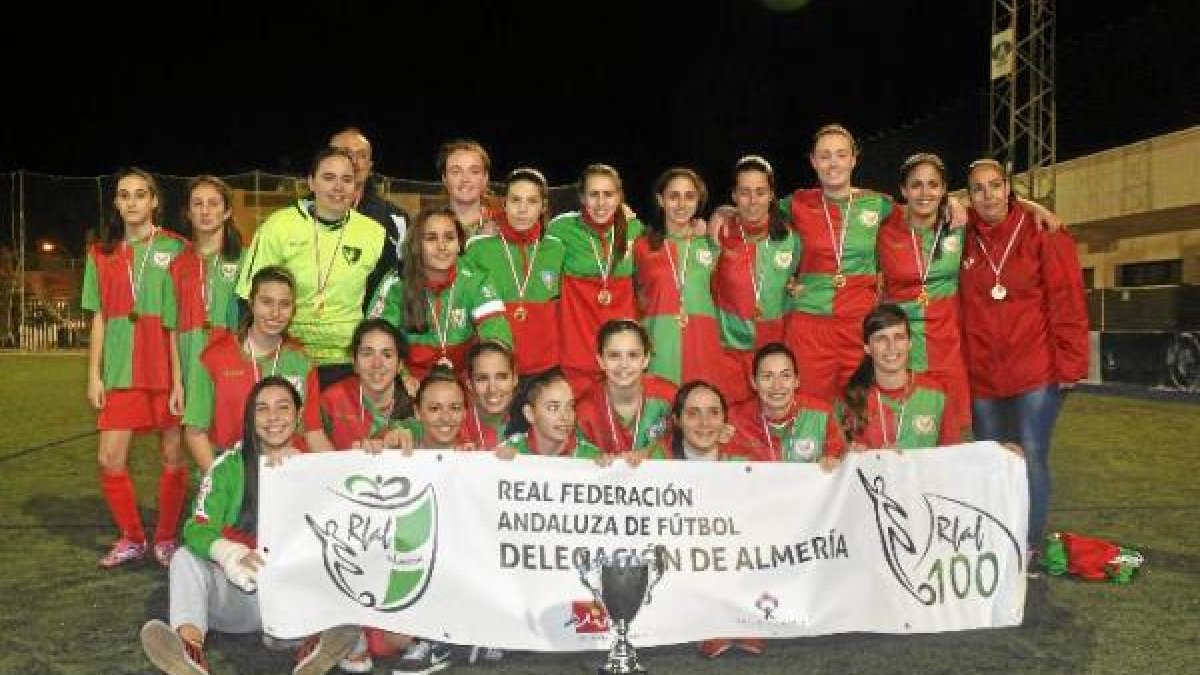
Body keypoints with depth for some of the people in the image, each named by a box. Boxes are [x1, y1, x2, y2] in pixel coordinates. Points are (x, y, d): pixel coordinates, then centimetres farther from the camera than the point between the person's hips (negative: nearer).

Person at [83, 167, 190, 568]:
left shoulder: (174, 248, 0)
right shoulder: (102, 254, 10)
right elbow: (100, 319, 12)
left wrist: (182, 376, -8)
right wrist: (94, 375, 6)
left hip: (166, 368, -3)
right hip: (121, 370, 3)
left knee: (174, 456, 3)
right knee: (109, 459, 0)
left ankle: (165, 538, 21)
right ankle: (131, 539, 19)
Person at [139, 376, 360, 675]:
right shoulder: (230, 466, 1)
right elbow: (197, 529, -12)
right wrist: (233, 557, -33)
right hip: (236, 589, 0)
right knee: (185, 558, -23)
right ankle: (191, 650, -51)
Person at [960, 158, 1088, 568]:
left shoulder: (1042, 234, -3)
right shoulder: (963, 240, 5)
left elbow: (1067, 302, -7)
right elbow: (957, 305, 7)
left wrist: (1069, 363, -11)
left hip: (1036, 370, -3)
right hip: (981, 376, 3)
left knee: (1031, 458, -1)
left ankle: (1031, 549, 14)